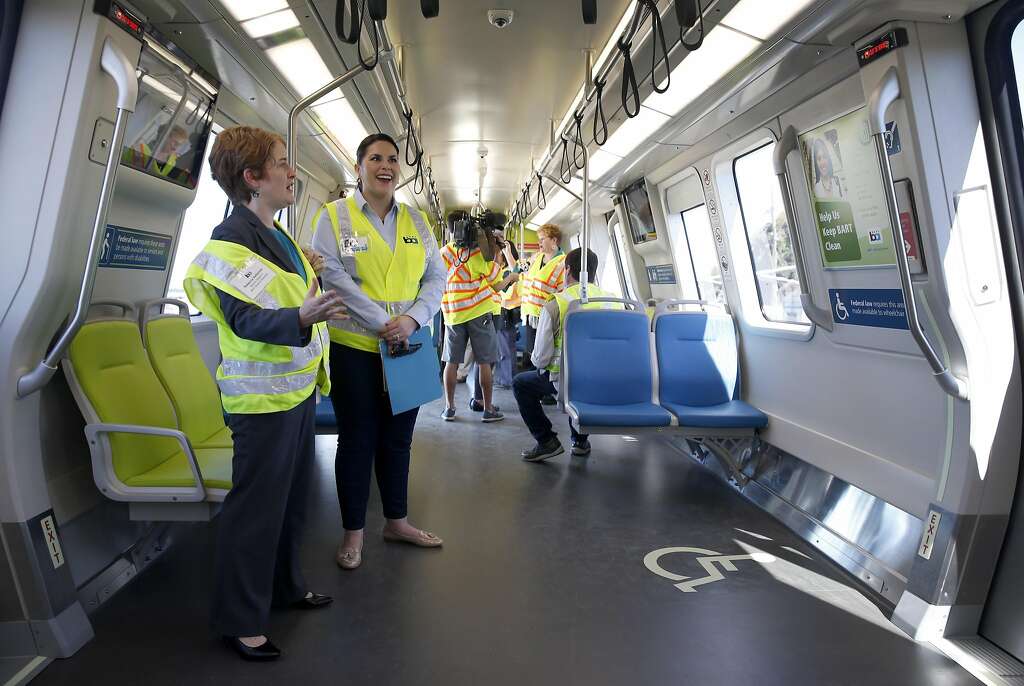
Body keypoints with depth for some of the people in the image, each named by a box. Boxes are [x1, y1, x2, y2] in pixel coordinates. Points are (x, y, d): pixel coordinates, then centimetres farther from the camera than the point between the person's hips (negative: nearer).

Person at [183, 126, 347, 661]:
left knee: (293, 494, 18)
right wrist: (301, 316, -43)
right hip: (263, 395, -9)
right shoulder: (232, 238, -16)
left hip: (298, 387, 9)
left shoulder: (278, 237, 13)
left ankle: (285, 586, 36)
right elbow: (246, 319, -27)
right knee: (256, 506, 0)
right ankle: (239, 621, 16)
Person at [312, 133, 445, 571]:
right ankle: (353, 531, 23)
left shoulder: (415, 220, 10)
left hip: (406, 348, 4)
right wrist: (382, 325, -18)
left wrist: (413, 319, -13)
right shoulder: (335, 215, -1)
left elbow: (436, 277, 6)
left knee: (397, 438, 14)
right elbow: (332, 275, -13)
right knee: (357, 439, 7)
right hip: (354, 347, -3)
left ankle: (396, 521, 32)